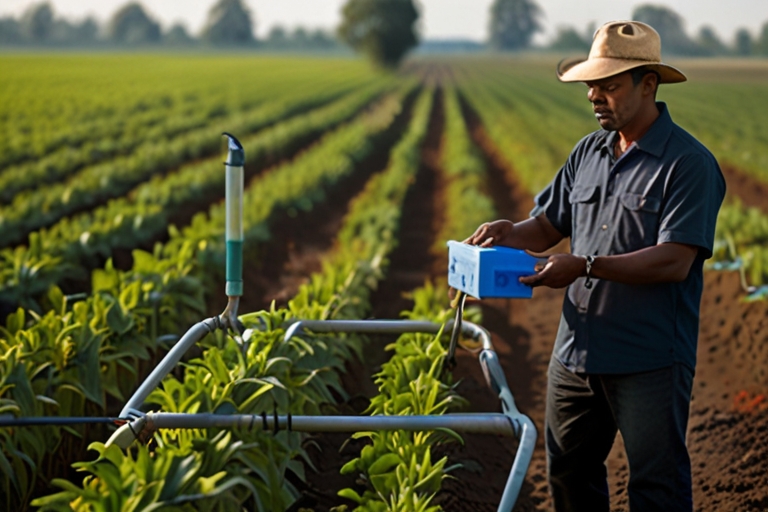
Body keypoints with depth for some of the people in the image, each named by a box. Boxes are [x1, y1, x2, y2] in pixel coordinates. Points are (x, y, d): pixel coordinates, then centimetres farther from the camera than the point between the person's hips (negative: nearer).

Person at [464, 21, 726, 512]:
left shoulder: (689, 163, -12)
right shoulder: (588, 153, 10)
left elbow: (674, 262, -20)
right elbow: (549, 226, 17)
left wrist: (586, 266, -26)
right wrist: (510, 234, -6)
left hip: (649, 361, -7)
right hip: (577, 351, 7)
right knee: (569, 472, 18)